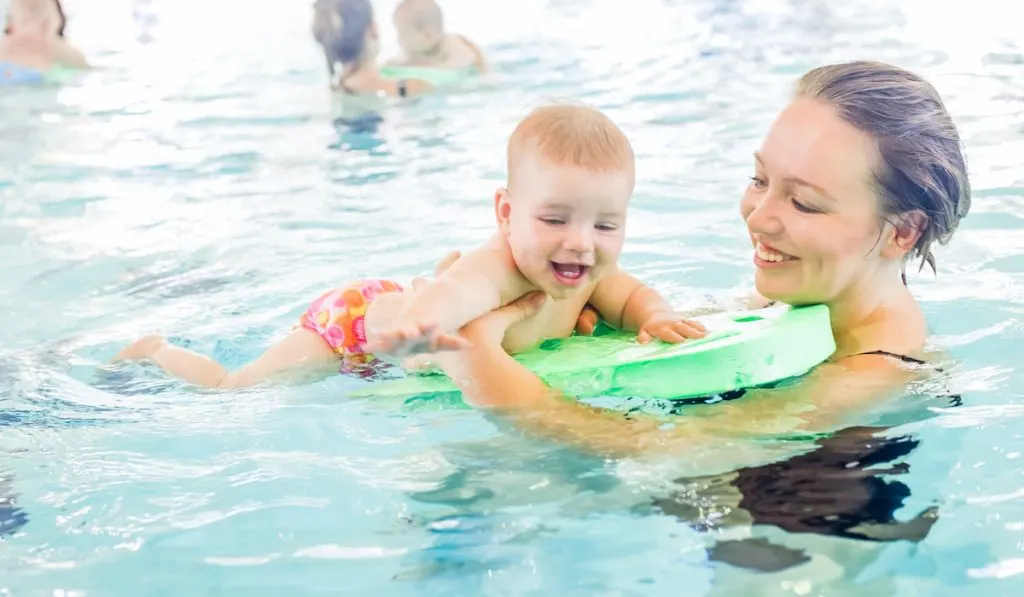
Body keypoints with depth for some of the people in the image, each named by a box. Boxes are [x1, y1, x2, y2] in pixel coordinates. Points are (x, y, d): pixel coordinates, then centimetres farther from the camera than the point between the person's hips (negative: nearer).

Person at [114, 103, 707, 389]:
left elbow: (633, 293, 1)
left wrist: (658, 315, -23)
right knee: (233, 394, 10)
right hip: (357, 321, -7)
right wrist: (409, 329, -89)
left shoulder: (586, 277, -18)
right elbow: (451, 293, -65)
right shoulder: (497, 270, -44)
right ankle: (156, 351, 36)